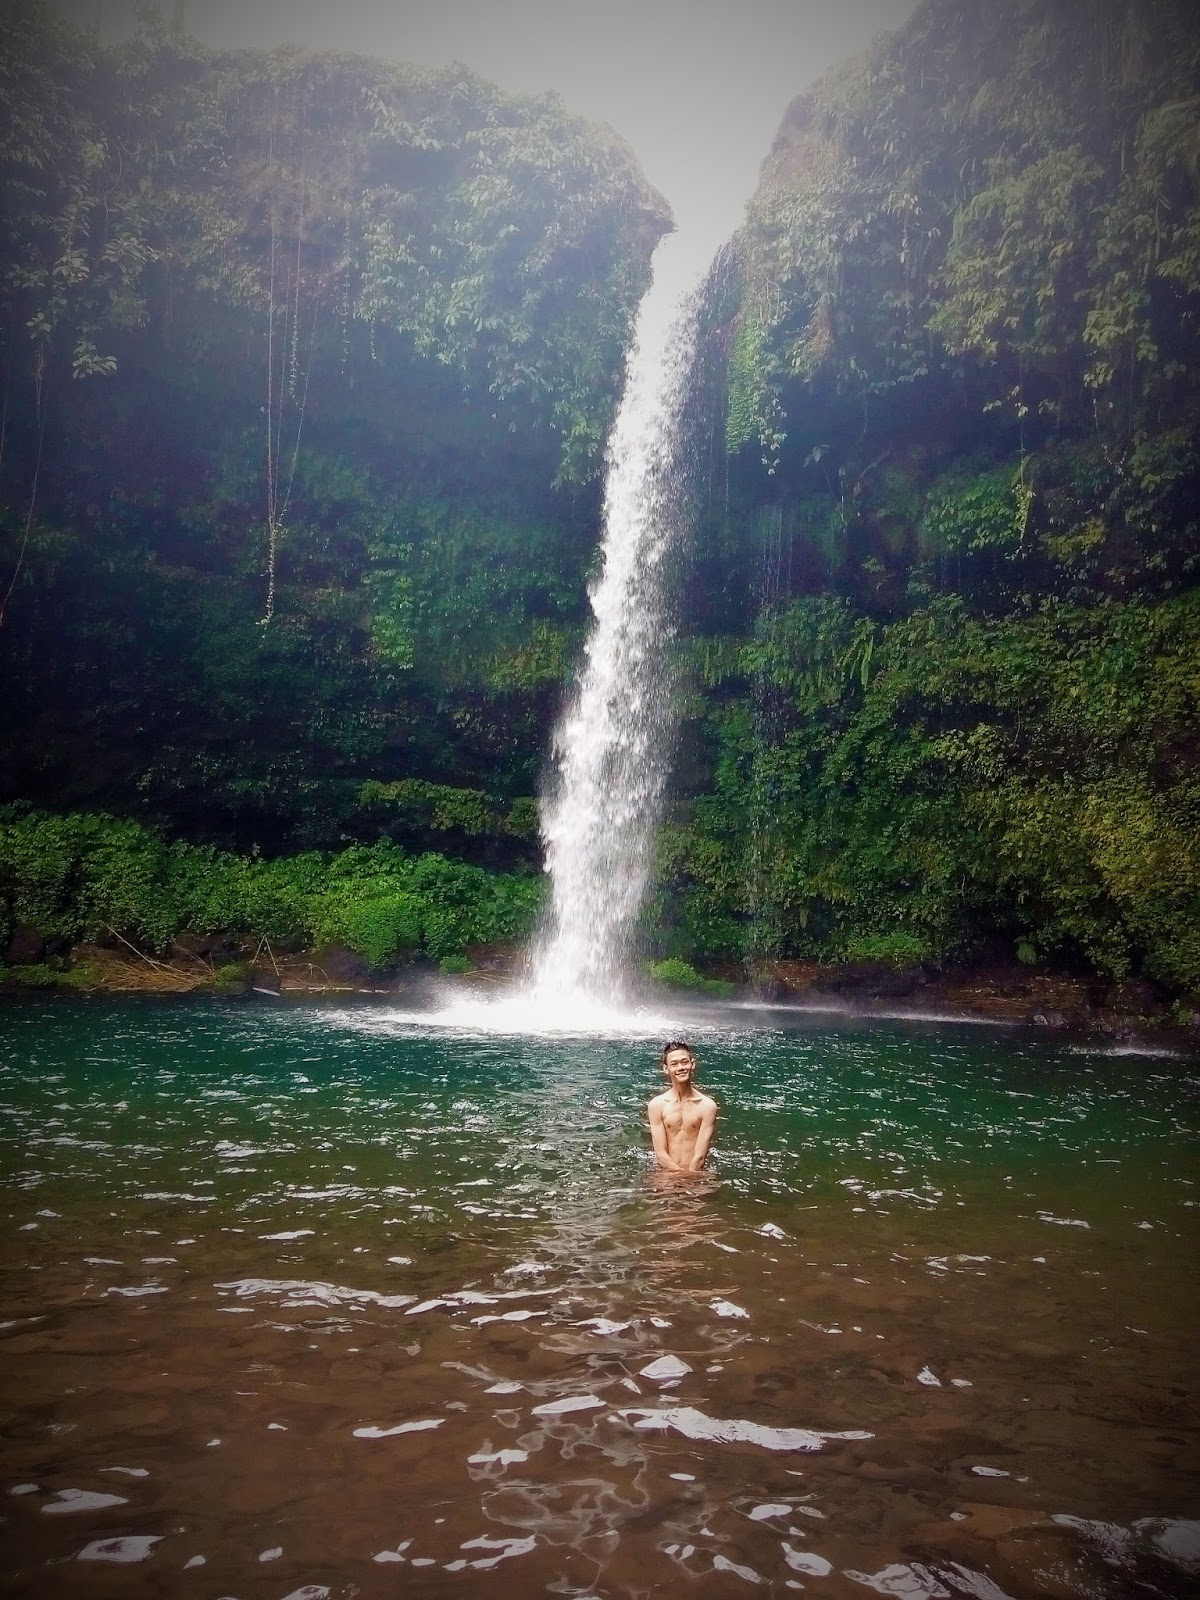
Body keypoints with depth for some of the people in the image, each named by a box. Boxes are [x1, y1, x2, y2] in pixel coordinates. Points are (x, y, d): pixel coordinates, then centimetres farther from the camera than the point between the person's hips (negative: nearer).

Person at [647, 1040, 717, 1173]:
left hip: (696, 1175, -1)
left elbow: (700, 1156, -5)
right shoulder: (656, 1105, 1)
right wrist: (683, 1175, -10)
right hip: (666, 1176, 1)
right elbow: (660, 1154, -3)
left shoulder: (707, 1106, -2)